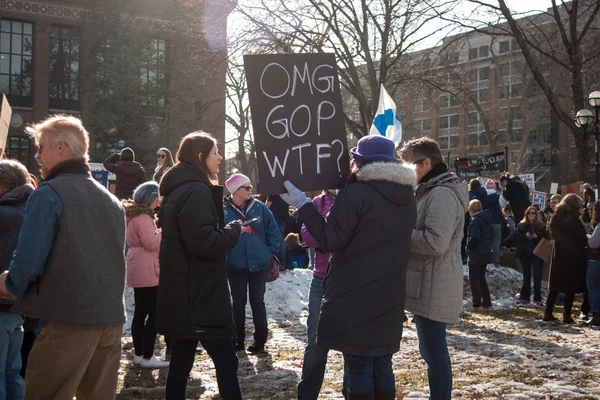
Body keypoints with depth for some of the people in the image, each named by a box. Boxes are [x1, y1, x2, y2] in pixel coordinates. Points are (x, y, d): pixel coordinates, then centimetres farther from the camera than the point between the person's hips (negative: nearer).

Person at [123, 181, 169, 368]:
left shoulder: (135, 215, 17)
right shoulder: (143, 217, -17)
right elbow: (151, 243, -22)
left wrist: (158, 232, 13)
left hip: (139, 271, 11)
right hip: (147, 272, -11)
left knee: (140, 312, 13)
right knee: (154, 313, -7)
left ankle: (139, 353, 19)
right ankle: (147, 357, -6)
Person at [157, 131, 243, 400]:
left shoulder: (177, 189, 16)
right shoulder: (196, 191, -16)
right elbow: (205, 242, -25)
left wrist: (227, 228, 12)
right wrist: (234, 229, -8)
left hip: (180, 295, 10)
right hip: (198, 296, -10)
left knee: (180, 361, 12)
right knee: (226, 360, -3)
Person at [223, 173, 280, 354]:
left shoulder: (259, 207, -1)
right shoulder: (224, 210, -5)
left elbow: (273, 231, 4)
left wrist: (271, 252, -1)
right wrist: (223, 258, -7)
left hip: (259, 263, 0)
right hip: (236, 265, 0)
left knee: (257, 301, 6)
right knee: (238, 302, 11)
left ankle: (260, 340, 15)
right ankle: (239, 339, 23)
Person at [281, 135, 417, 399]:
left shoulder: (355, 194, -15)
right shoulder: (407, 196, 10)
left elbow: (329, 240, -14)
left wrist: (303, 205, -5)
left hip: (355, 298, -7)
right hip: (389, 298, 7)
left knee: (359, 367, 1)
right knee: (382, 365, 14)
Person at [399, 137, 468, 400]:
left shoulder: (442, 194, -17)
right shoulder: (430, 192, 16)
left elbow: (435, 241, -25)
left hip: (433, 287, -10)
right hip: (428, 284, 11)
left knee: (434, 351, -4)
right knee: (432, 349, 18)